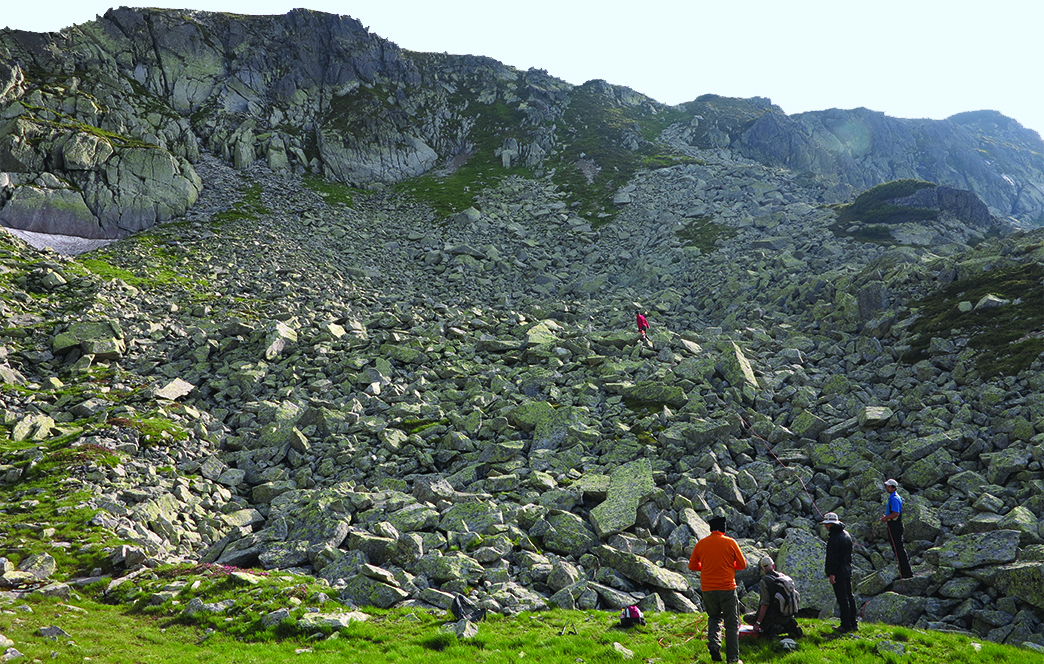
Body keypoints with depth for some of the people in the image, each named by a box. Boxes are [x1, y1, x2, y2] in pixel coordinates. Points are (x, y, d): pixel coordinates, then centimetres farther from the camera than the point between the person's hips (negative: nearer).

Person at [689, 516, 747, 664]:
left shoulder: (701, 544, 1)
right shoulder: (730, 542, -5)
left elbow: (692, 565, 8)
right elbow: (742, 564, 2)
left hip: (707, 590, 3)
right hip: (727, 589, -2)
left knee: (714, 617, 24)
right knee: (732, 623, 8)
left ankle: (713, 643, 2)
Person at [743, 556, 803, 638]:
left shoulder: (764, 581, -15)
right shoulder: (785, 577, 5)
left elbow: (765, 604, -20)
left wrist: (757, 623, -16)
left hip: (774, 616, -7)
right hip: (788, 617, 7)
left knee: (747, 617, 10)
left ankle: (772, 627, -10)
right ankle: (788, 626, 9)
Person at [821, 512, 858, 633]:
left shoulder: (834, 538, -19)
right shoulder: (846, 535, 11)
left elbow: (833, 557, -20)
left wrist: (832, 573, -17)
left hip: (839, 573, -10)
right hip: (847, 571, 10)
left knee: (842, 599, -4)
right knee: (849, 597, 15)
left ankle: (846, 625, 0)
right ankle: (853, 624, 21)